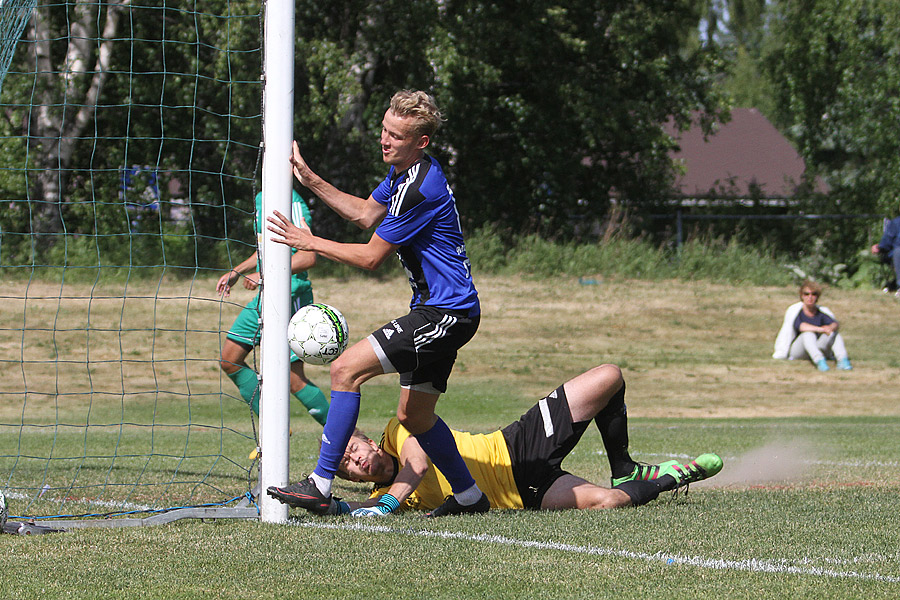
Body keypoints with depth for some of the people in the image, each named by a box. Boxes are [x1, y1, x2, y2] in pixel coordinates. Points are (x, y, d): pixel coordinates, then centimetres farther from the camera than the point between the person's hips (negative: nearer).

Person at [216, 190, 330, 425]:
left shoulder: (292, 203, -17)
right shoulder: (261, 199, 12)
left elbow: (308, 257, -24)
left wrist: (264, 275, -26)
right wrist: (235, 272, 22)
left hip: (289, 297, -10)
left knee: (294, 379, -9)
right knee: (229, 361, 9)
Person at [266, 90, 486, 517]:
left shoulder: (419, 189, -22)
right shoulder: (402, 170, 10)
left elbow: (371, 257, -15)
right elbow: (366, 213, 25)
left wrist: (309, 242, -6)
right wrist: (311, 180, 16)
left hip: (446, 314, -11)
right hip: (437, 310, 11)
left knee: (346, 369, -15)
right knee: (414, 416, 18)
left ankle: (321, 484, -15)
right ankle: (468, 496, 29)